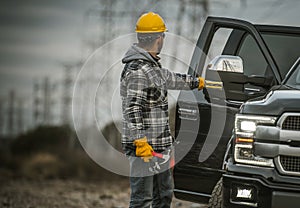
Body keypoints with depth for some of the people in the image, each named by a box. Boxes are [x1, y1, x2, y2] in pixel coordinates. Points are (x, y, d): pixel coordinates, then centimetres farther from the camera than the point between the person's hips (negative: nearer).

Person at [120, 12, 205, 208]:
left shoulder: (152, 65, 14)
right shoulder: (138, 71, -18)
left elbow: (168, 78, 35)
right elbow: (132, 109, -24)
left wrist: (196, 82, 50)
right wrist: (140, 140, -31)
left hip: (159, 145, 11)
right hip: (144, 146, -11)